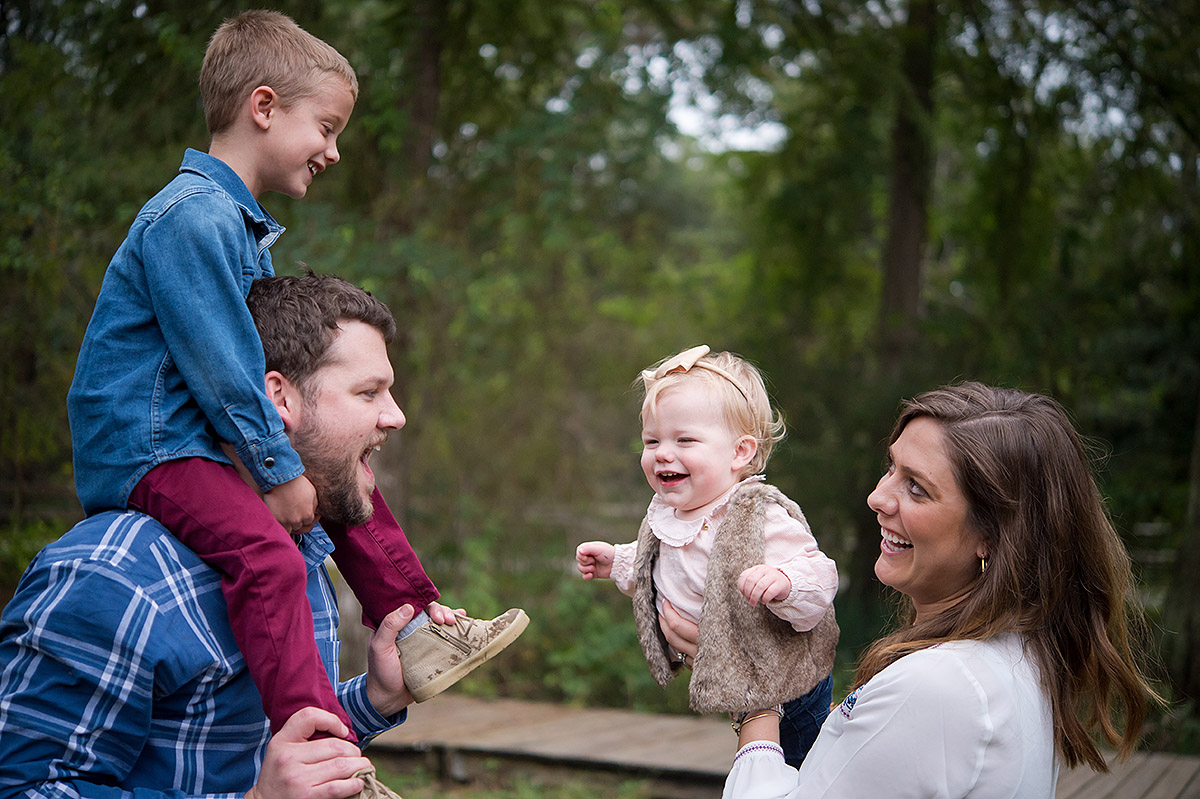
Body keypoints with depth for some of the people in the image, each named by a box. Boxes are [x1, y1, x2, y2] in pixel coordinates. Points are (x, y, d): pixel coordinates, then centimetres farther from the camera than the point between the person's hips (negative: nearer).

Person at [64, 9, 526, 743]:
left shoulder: (243, 223, 16)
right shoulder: (193, 217, -19)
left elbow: (258, 354, 20)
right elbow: (220, 367, -22)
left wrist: (289, 459, 13)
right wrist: (279, 473, -15)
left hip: (205, 438, 11)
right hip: (144, 447, -11)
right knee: (266, 554, -32)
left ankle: (418, 629, 29)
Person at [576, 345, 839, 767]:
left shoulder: (761, 519, -29)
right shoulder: (666, 513, -4)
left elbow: (820, 579, -32)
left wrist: (784, 583, -51)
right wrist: (618, 562, 7)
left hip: (785, 692, -7)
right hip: (724, 683, 8)